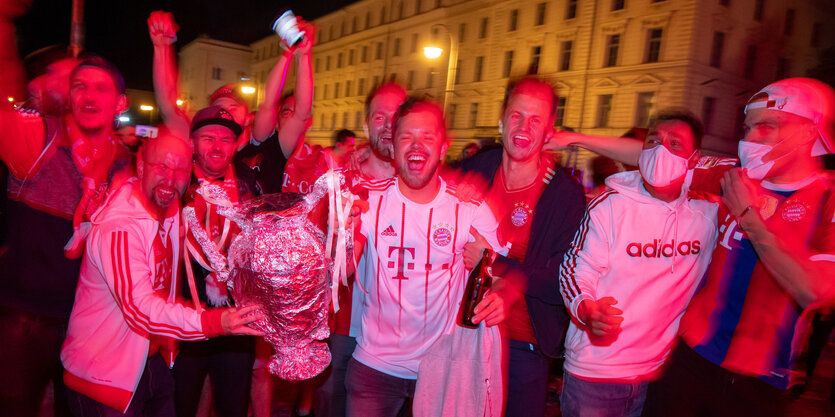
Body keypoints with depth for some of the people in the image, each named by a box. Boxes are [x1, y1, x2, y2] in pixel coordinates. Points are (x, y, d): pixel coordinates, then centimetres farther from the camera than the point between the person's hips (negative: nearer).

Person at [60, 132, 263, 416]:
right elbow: (140, 308, -35)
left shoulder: (170, 210, 0)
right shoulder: (119, 228, -27)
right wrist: (214, 322, -47)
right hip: (104, 373, -8)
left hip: (152, 358, 8)